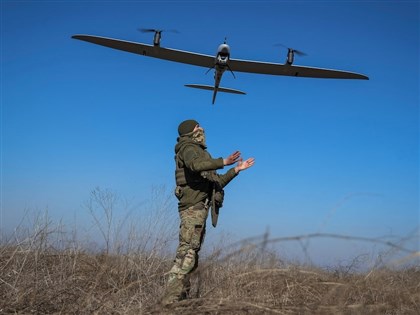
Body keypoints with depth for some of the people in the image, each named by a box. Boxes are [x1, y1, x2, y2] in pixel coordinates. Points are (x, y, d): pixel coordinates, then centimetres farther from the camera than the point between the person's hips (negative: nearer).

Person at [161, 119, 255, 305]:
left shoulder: (200, 153, 29)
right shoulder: (188, 148, 0)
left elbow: (217, 183, 31)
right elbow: (195, 165, -25)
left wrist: (237, 169, 29)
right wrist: (223, 162, -28)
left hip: (198, 208, 10)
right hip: (193, 207, -10)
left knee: (190, 254, 6)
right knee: (187, 252, -17)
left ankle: (181, 297, 7)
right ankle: (170, 299, -21)